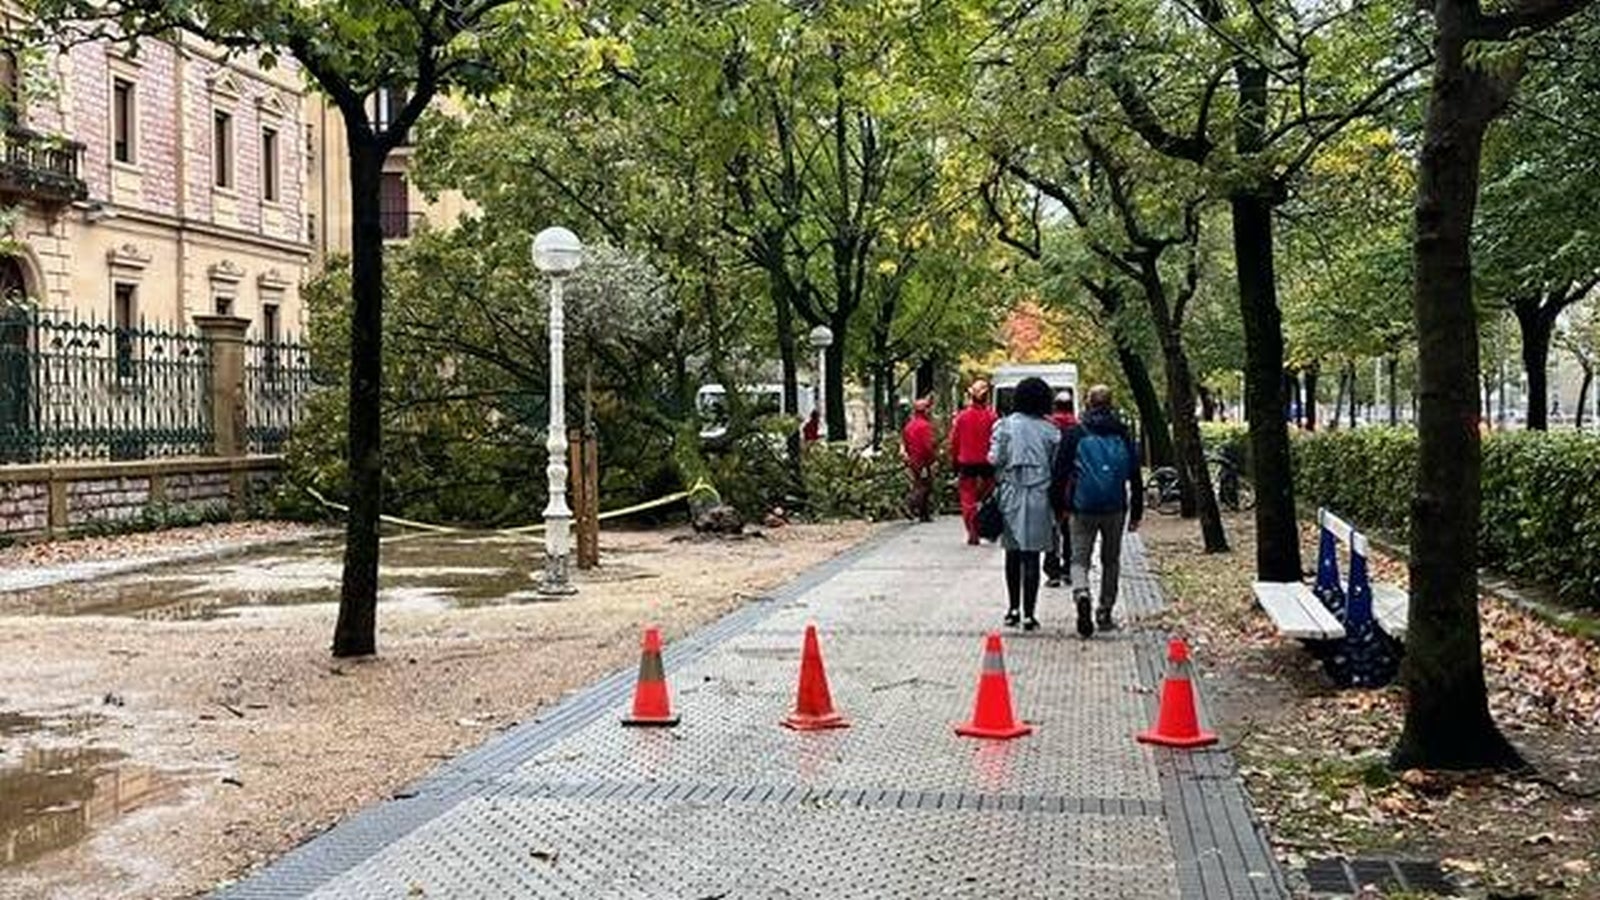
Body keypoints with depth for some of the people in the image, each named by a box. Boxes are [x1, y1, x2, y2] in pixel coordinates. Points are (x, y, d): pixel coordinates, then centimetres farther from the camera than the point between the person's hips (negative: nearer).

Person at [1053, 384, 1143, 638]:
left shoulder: (1076, 434, 0)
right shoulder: (1123, 435, 5)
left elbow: (1060, 471, -1)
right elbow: (1135, 477, 6)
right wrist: (1136, 513, 11)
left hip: (1083, 508, -2)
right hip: (1115, 508, 2)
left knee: (1080, 559, 3)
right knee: (1111, 561, 14)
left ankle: (1081, 594, -26)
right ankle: (1105, 614, 16)